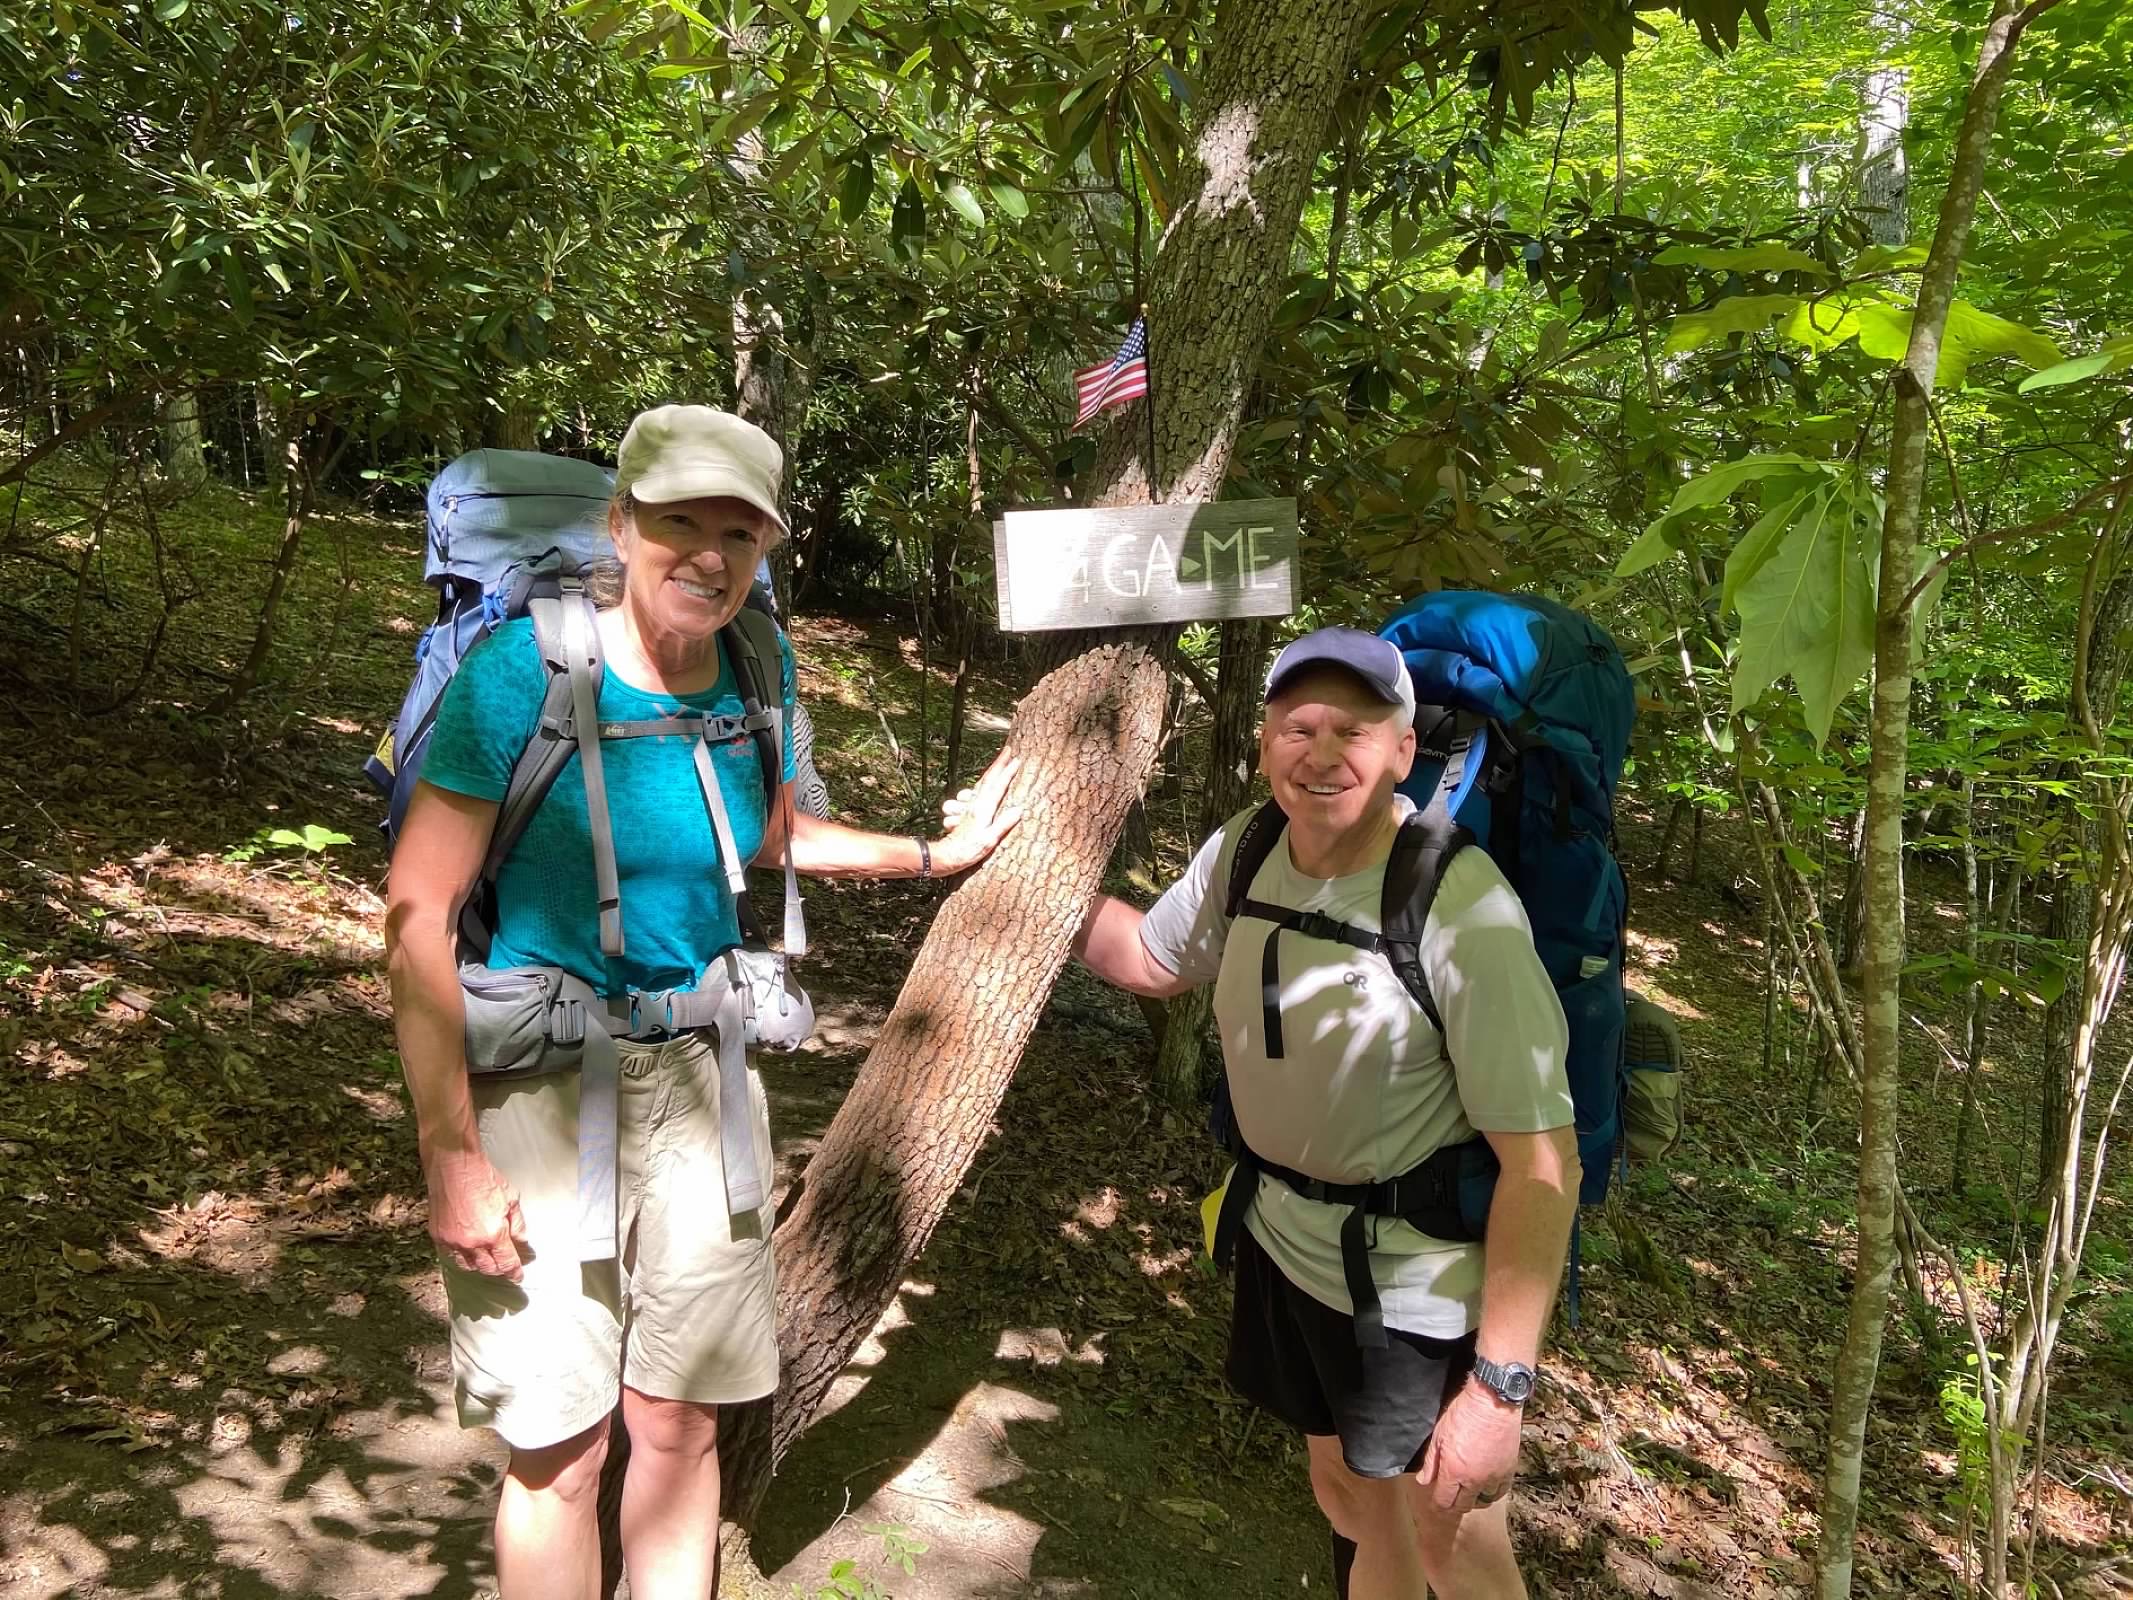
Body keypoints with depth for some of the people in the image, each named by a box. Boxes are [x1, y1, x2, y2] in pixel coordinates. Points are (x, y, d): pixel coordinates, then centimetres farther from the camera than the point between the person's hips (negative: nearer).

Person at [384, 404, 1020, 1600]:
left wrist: (934, 854, 15)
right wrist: (451, 1155, -17)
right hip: (540, 1086, -4)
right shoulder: (524, 670, -17)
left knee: (683, 1423, 15)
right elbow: (419, 917, -16)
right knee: (561, 1446, 6)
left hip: (700, 1078, 4)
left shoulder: (757, 673, -1)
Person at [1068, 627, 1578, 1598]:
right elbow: (1154, 962, 11)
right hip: (1281, 1241, 6)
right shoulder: (1243, 851, -9)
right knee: (1349, 1497, 26)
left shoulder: (1463, 910, -29)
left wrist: (1499, 1387, -25)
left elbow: (1542, 1164, -25)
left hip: (1419, 1289, -6)